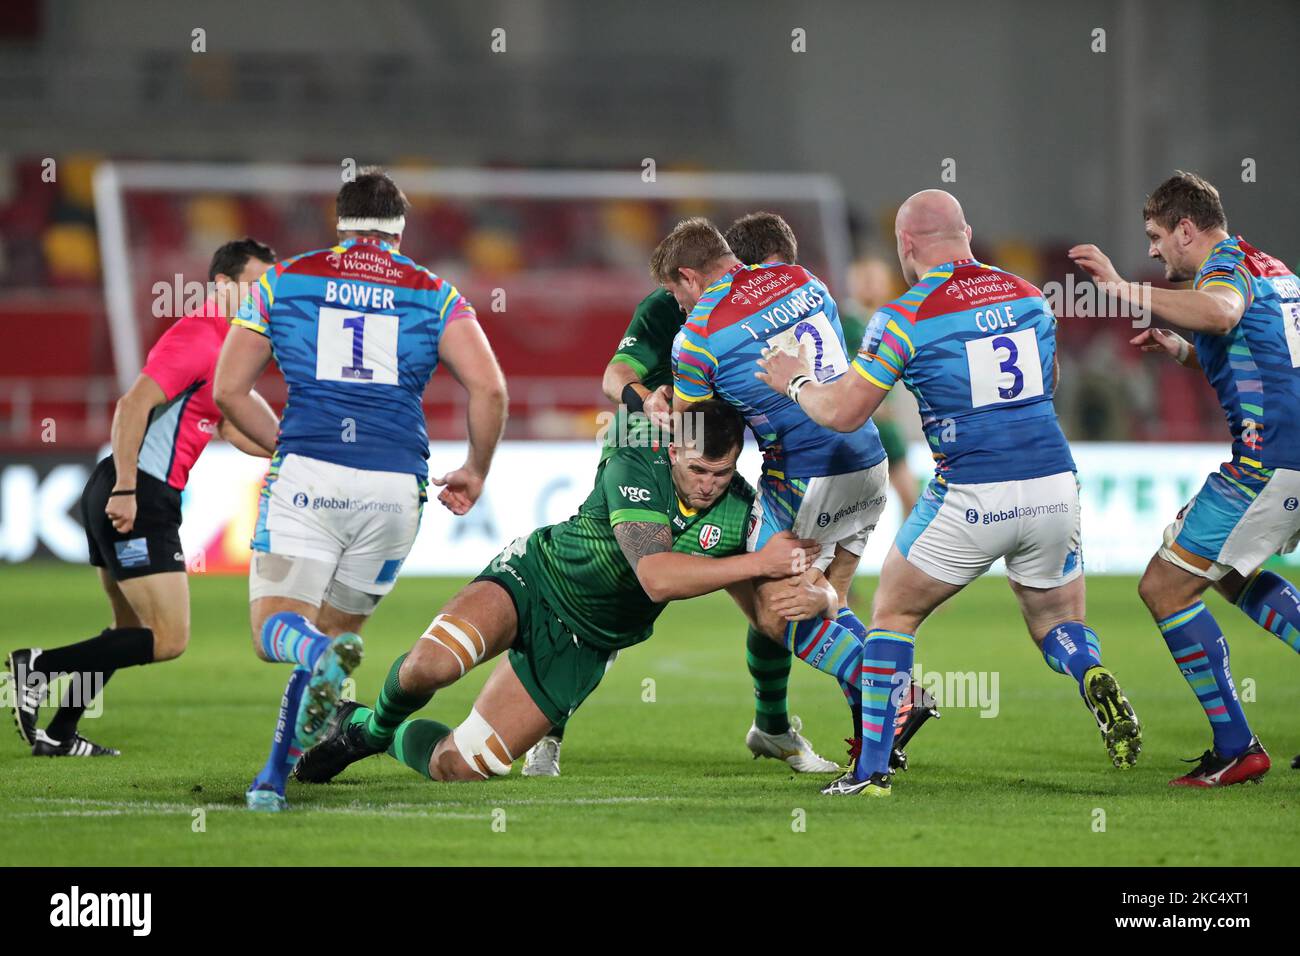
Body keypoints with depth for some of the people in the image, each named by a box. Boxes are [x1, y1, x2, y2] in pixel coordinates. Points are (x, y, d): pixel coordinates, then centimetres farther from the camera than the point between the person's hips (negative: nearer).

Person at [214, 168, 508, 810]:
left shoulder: (282, 281, 13)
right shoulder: (434, 295, 12)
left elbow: (229, 389, 12)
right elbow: (489, 388, -1)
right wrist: (476, 470, 15)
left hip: (306, 475, -1)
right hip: (395, 487, 1)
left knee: (275, 630, -3)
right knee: (337, 627, 17)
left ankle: (324, 655, -39)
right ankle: (276, 774, 8)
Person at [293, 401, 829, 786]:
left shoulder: (740, 512, -12)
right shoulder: (635, 467, -26)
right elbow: (656, 576, -37)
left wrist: (813, 596, -33)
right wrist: (757, 563, -39)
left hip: (582, 645, 3)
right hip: (535, 579, -3)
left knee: (457, 767, -6)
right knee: (430, 665, -34)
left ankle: (377, 735, 28)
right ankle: (375, 725, 3)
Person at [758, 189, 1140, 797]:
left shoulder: (906, 317, -6)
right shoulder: (1030, 297, 10)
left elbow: (842, 414, -4)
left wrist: (795, 381, 16)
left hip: (969, 501, -4)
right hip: (1053, 491, 4)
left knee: (894, 614, 16)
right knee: (1057, 625, 20)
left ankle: (872, 769, 11)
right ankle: (1093, 678, -15)